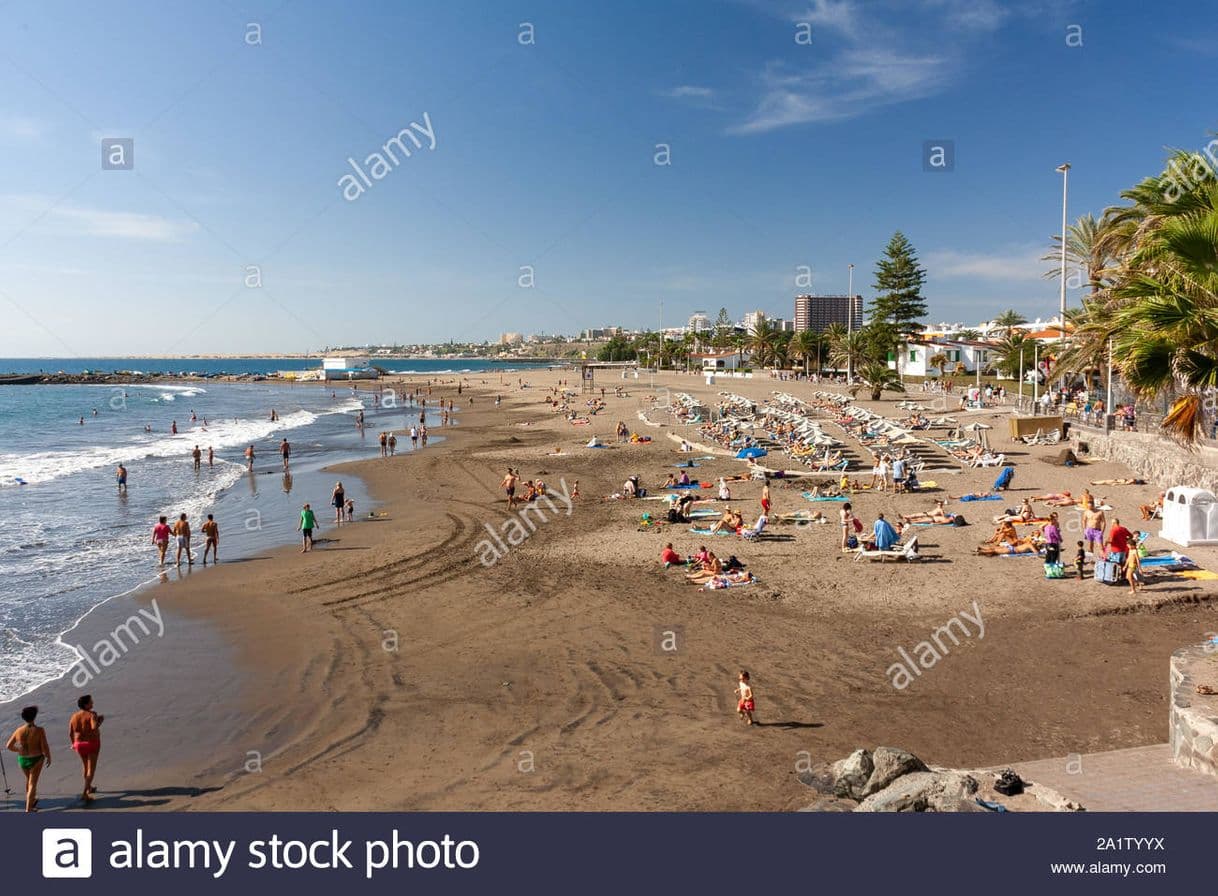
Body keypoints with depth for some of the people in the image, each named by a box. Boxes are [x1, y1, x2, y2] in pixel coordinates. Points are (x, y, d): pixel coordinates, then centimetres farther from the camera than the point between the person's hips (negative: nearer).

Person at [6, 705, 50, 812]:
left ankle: (31, 800, 43)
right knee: (33, 783, 5)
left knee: (29, 779, 27)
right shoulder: (39, 731, -20)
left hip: (22, 760, 4)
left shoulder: (18, 731, -9)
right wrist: (49, 758, -1)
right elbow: (45, 747, -19)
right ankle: (28, 808, 2)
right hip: (36, 760, -4)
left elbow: (8, 746, 0)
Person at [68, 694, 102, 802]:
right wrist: (100, 721, -14)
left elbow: (70, 733, 2)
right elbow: (95, 729, -32)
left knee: (86, 767, 26)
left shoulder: (74, 716, -1)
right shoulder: (92, 714, -19)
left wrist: (73, 743, 18)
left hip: (79, 744, 6)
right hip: (92, 744, -6)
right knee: (91, 769, 0)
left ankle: (89, 788, 42)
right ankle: (85, 794, -11)